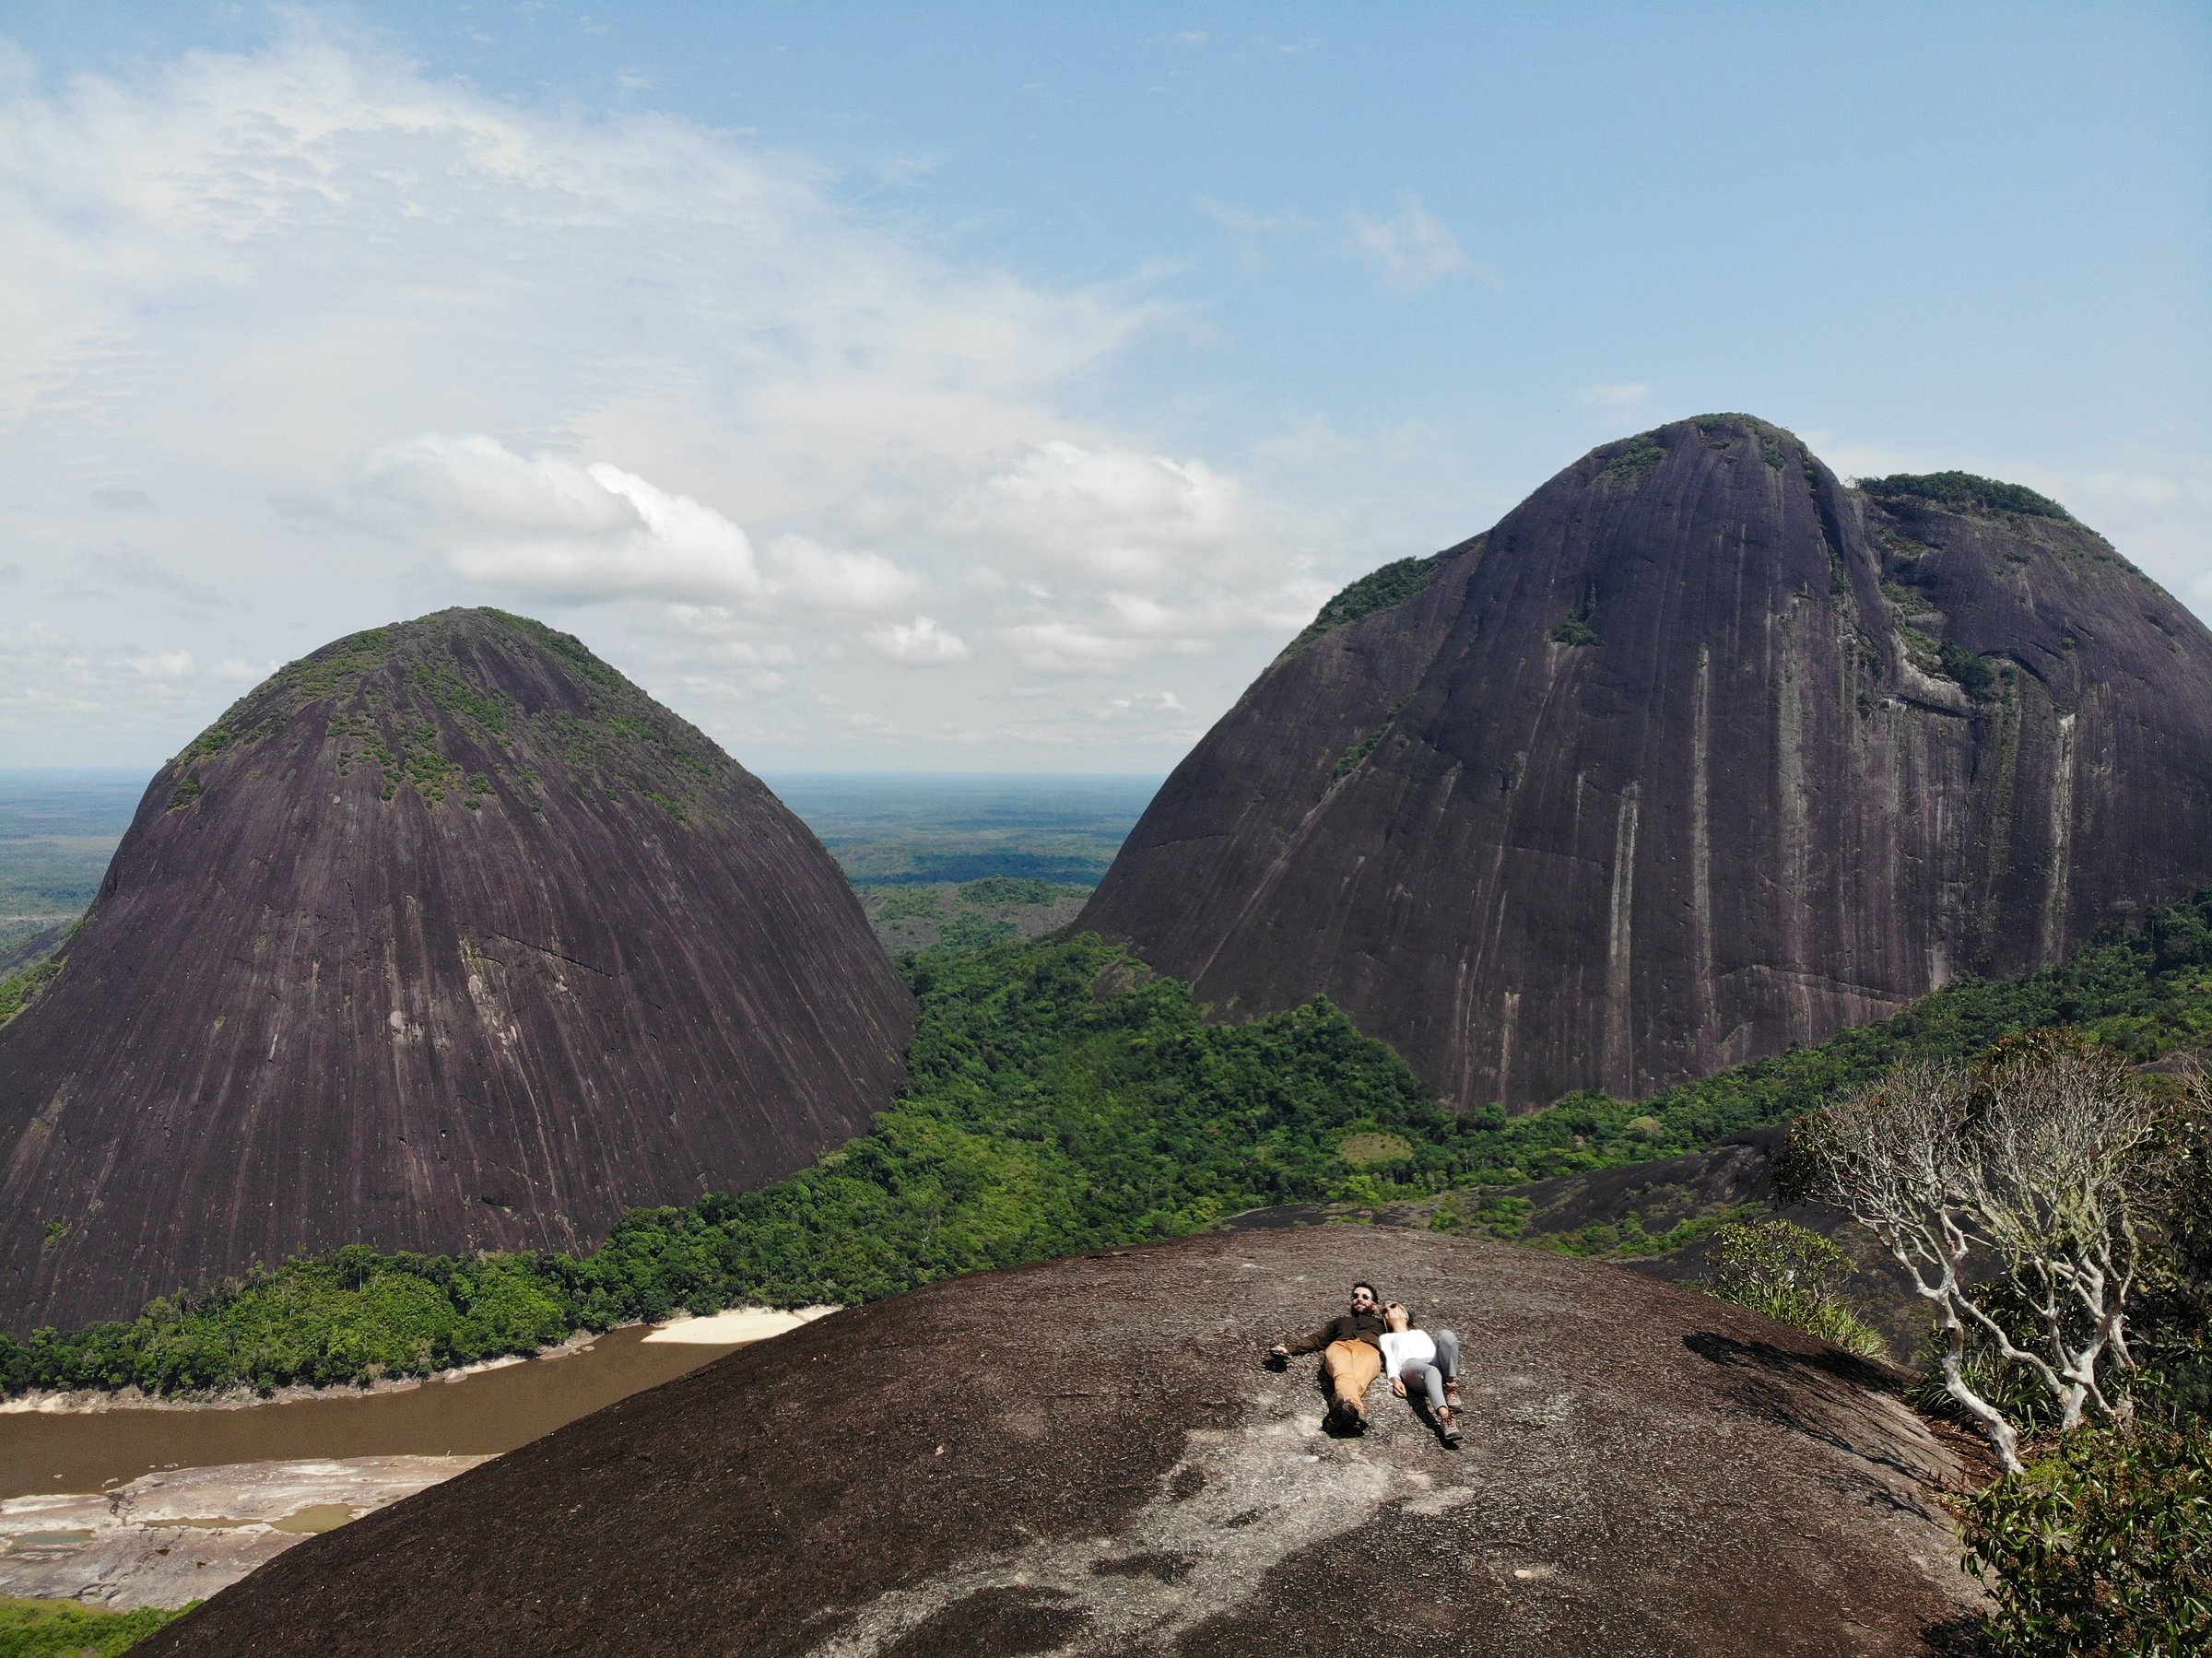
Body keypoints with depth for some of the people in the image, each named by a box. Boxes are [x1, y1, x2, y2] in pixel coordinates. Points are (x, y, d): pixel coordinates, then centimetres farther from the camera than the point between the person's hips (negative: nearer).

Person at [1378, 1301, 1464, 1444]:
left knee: (1445, 1334, -30)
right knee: (1431, 1372, -40)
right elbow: (1389, 1358, 15)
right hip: (1410, 1364, -2)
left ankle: (1451, 1389, -36)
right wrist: (1395, 1378, -8)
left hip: (1435, 1362, 2)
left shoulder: (1421, 1333, 42)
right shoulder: (1386, 1337, 36)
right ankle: (1446, 1418, -63)